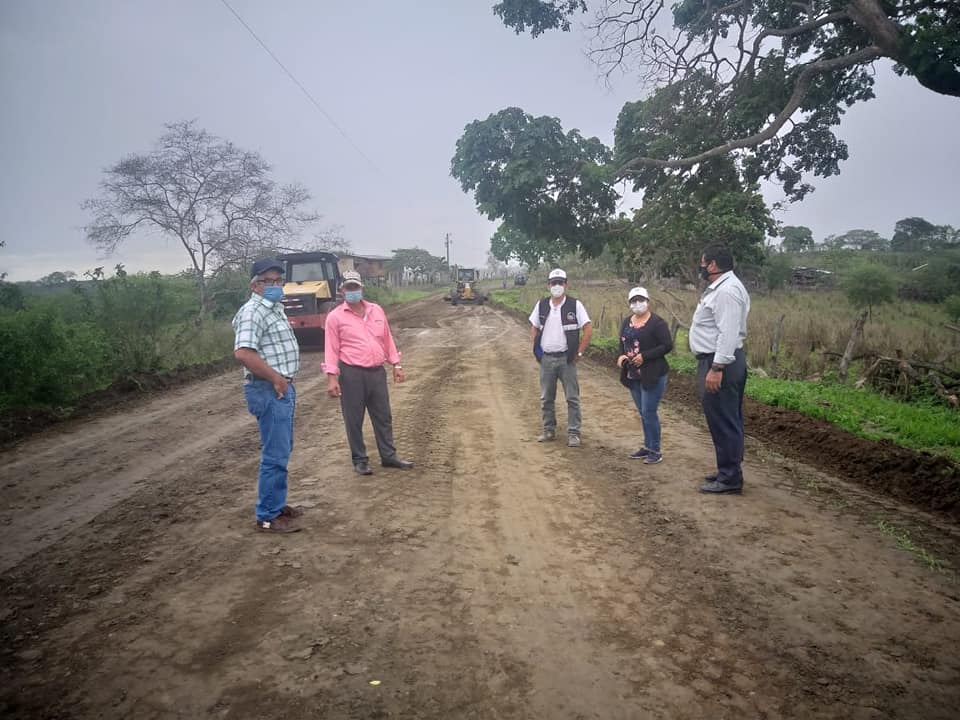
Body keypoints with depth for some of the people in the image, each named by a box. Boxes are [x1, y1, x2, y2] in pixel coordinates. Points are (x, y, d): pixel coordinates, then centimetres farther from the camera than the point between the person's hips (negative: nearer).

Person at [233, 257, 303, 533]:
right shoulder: (253, 312, -16)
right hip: (269, 391, -10)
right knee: (275, 455, -5)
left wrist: (283, 381, 16)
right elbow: (243, 353, -28)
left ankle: (276, 504, 31)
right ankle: (268, 517, 5)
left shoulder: (273, 308, 15)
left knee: (282, 450, 18)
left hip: (281, 388, 10)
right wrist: (276, 378, -21)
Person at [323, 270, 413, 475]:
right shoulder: (335, 316, -3)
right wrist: (332, 377, -13)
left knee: (383, 416, 11)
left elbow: (387, 340, 14)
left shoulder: (376, 310, 9)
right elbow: (331, 349, -6)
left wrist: (396, 365, 10)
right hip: (351, 373, -4)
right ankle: (360, 460, 16)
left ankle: (389, 456, 22)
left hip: (377, 371, 4)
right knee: (354, 420, 4)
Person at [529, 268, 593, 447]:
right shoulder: (541, 305, 6)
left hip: (566, 358, -4)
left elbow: (588, 329, -8)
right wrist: (537, 349, 4)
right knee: (546, 398, 11)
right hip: (546, 358, 4)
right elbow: (534, 328, 16)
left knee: (572, 398, 1)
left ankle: (573, 433, 9)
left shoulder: (575, 305, -6)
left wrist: (579, 353, -10)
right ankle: (549, 430, 24)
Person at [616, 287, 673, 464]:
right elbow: (622, 343, 18)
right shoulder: (627, 322, 10)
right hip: (633, 375, 7)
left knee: (649, 412, -6)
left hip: (652, 375, -7)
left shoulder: (657, 322, -11)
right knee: (643, 413, 14)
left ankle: (655, 451, 6)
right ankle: (647, 447, 25)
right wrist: (621, 356, -3)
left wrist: (644, 356, -21)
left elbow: (667, 345, -15)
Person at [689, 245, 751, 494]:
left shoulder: (727, 290, -18)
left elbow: (728, 334, -25)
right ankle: (729, 471, 28)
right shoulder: (720, 288, 16)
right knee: (727, 421, 17)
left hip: (719, 363, -11)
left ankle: (730, 479, 3)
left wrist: (716, 368, -27)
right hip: (719, 361, 11)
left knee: (723, 422, -4)